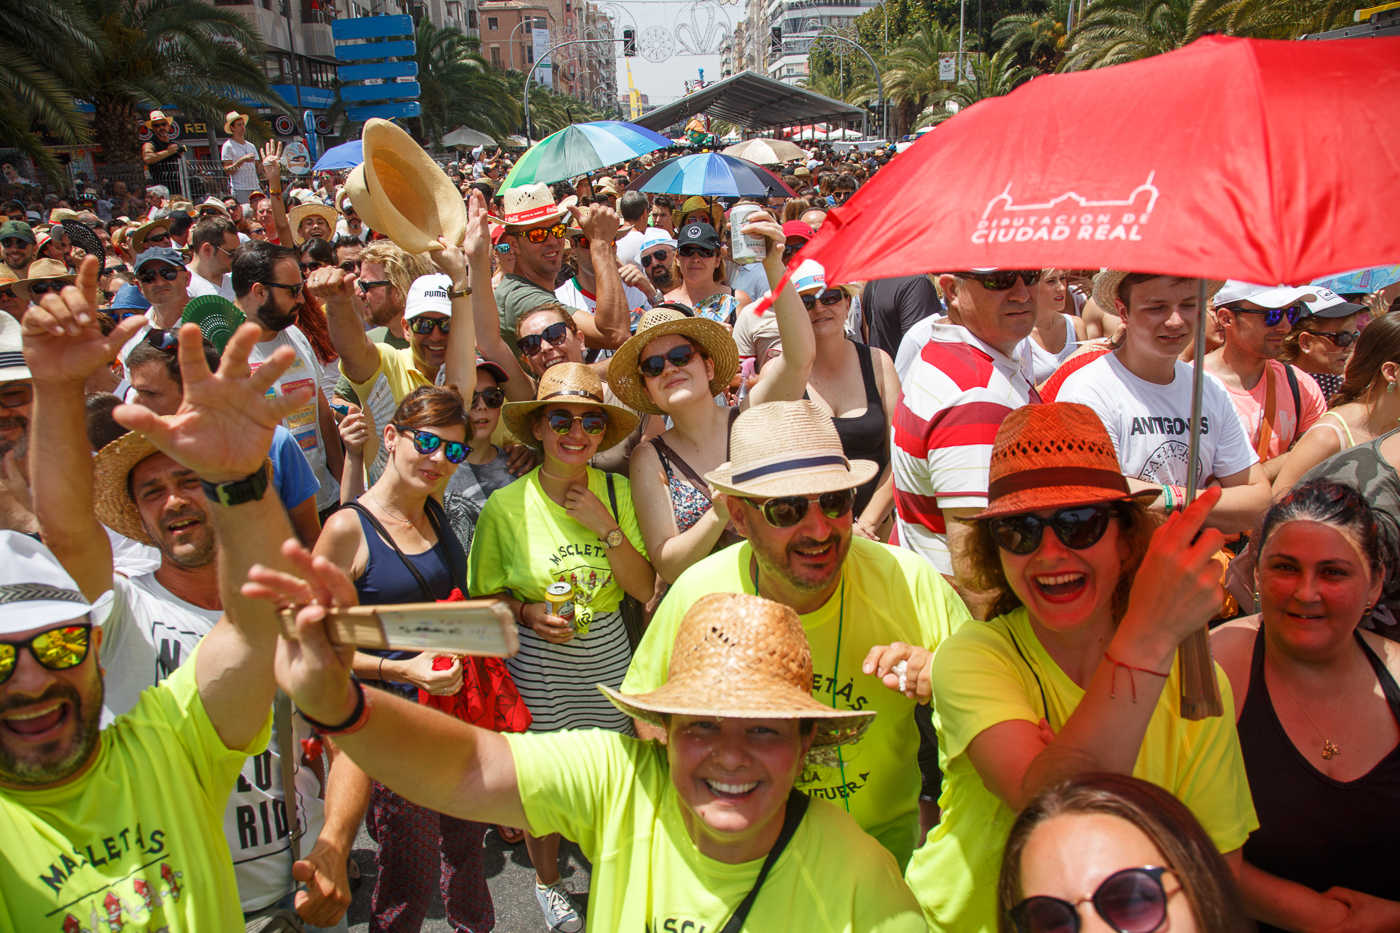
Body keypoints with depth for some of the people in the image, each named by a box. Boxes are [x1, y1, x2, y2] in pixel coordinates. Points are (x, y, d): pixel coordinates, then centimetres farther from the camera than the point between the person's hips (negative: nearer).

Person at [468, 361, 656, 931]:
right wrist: (527, 612, -19)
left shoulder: (616, 492, -4)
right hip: (539, 662, -2)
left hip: (609, 651, 3)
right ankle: (547, 881, 40)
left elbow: (644, 589, -5)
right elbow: (483, 595, -1)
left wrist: (608, 528, -17)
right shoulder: (506, 506, -12)